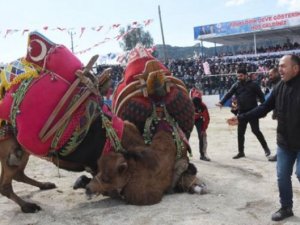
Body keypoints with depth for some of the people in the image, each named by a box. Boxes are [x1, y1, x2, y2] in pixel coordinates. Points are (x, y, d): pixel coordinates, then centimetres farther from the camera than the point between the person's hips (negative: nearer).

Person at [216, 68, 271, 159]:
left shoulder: (253, 84, -6)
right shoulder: (236, 85, 3)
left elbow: (261, 96, -3)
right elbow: (229, 94, -7)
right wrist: (221, 102, -24)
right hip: (241, 112, 4)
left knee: (256, 131, -2)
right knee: (240, 133, 7)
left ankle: (266, 148, 17)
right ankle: (241, 152, 19)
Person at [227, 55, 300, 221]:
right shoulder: (280, 87, 1)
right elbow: (264, 108, 5)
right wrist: (240, 118, 2)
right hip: (284, 142, 5)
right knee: (282, 176, 11)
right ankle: (286, 207, 29)